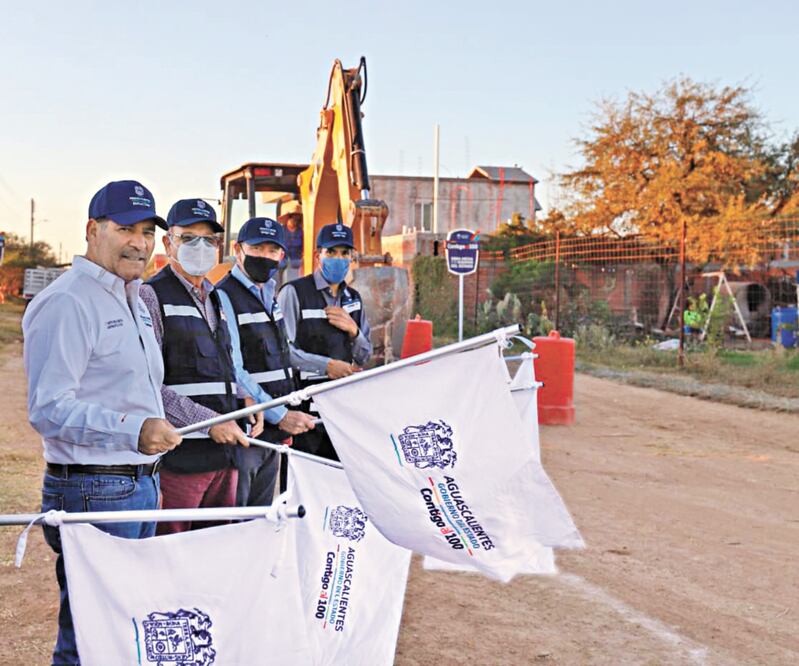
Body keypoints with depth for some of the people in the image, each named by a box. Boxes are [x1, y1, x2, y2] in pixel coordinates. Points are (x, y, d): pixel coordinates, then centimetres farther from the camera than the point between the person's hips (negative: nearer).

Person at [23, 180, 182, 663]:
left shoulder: (133, 301, 17)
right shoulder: (67, 303, -14)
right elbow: (49, 409, -22)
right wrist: (133, 430, -33)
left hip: (141, 486, 9)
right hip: (93, 493, -9)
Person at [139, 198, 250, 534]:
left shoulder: (215, 299, 20)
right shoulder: (151, 296, -5)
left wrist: (240, 399, 8)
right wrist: (208, 421, -17)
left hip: (224, 455, 8)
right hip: (177, 456, -8)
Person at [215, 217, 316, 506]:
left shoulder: (269, 295, 15)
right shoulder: (223, 298, -12)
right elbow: (232, 372, -19)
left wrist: (286, 418, 14)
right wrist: (280, 415, -18)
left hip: (272, 431, 9)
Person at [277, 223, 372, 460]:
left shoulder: (353, 298, 18)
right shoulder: (294, 292, -4)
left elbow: (364, 357, 20)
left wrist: (353, 330, 0)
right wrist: (328, 365, -14)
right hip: (304, 402, -6)